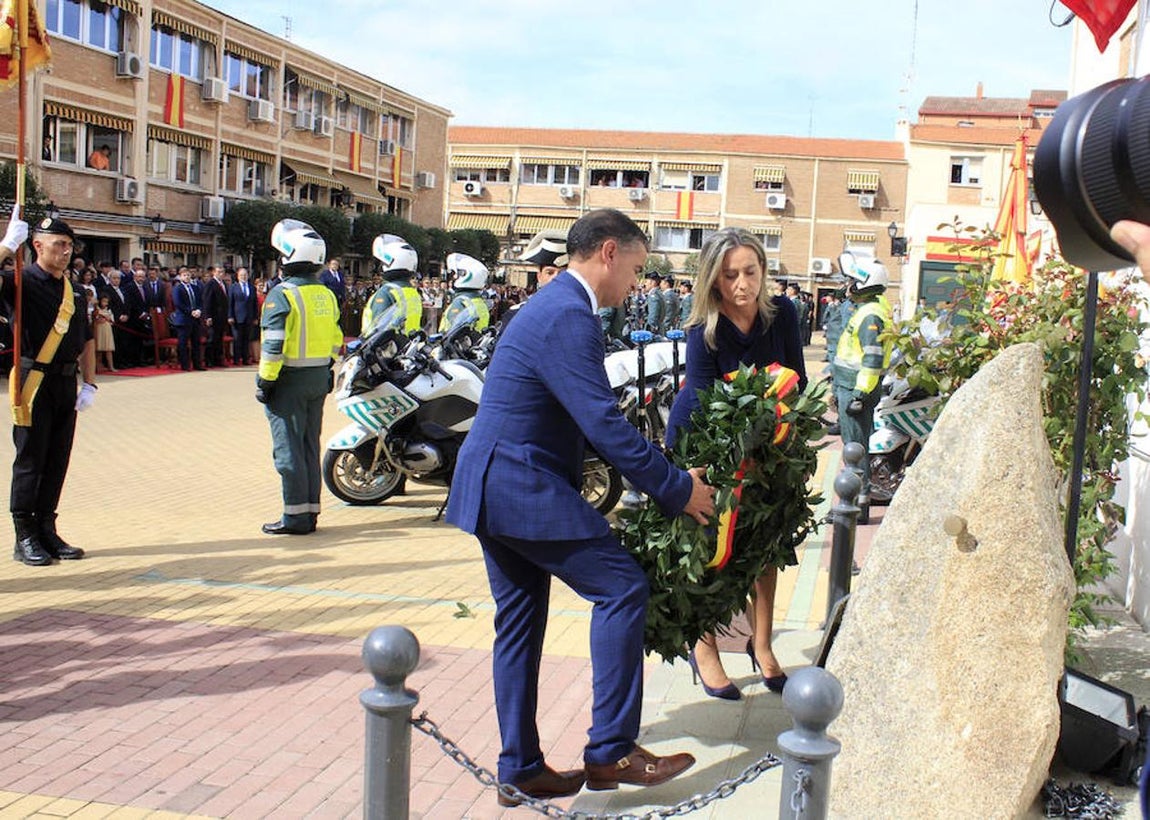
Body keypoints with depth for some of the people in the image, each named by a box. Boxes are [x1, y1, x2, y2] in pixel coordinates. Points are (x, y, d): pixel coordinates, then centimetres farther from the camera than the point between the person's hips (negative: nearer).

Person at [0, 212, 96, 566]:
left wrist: (89, 384, 10)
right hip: (35, 383, -6)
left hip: (66, 385, 6)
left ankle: (47, 531, 21)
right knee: (29, 462, 0)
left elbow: (86, 341, 17)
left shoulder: (75, 292, 13)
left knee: (57, 461, 11)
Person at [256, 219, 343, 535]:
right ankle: (310, 511, 17)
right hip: (319, 379, 7)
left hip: (289, 381, -7)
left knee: (289, 448, -1)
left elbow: (273, 346, -18)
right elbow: (336, 341, 12)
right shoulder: (327, 295, 9)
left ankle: (296, 516, 1)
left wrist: (264, 382, -12)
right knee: (310, 446, 13)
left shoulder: (282, 295, -14)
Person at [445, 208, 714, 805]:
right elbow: (605, 423, -23)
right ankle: (610, 750, 1)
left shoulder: (555, 304, 16)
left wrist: (659, 477, 17)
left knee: (520, 624, 14)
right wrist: (678, 490, -15)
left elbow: (588, 418, 20)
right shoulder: (568, 318, -18)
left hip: (495, 484, 11)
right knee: (622, 587, -6)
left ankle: (520, 768, 23)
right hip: (522, 485, -11)